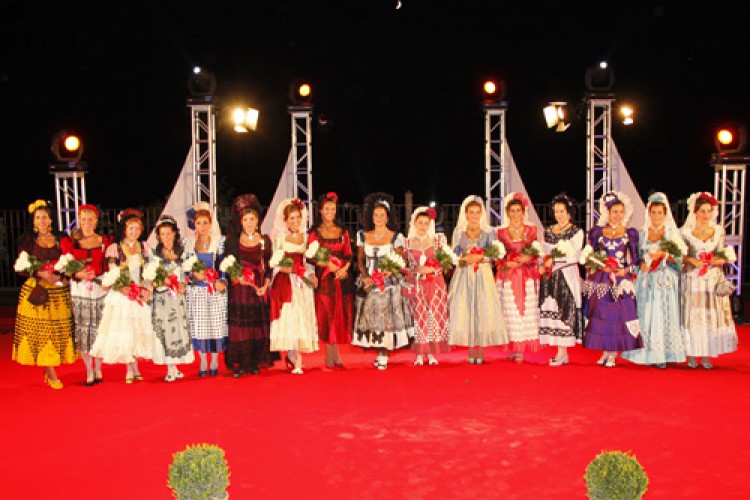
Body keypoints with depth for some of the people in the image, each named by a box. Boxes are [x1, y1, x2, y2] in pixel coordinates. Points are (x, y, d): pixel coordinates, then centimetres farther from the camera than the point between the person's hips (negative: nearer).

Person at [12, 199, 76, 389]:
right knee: (39, 332, -2)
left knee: (59, 330, 0)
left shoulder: (60, 239, 9)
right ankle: (51, 374, 5)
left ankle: (48, 369, 14)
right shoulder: (27, 240, 4)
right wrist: (41, 274, -15)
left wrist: (60, 276, -8)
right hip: (36, 291, -2)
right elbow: (20, 267, -1)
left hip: (59, 292, 2)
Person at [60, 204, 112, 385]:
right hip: (79, 290, 0)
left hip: (100, 289, 0)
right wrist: (78, 274, -15)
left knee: (99, 328, 3)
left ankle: (98, 370, 15)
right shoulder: (69, 241, 5)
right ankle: (89, 372, 11)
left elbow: (109, 266, 6)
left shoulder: (105, 240, 7)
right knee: (83, 329, 1)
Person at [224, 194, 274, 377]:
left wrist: (265, 285, -4)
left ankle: (254, 363, 13)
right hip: (238, 288, -1)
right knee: (239, 326, -3)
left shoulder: (264, 240, 7)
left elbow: (269, 266, 8)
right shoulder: (232, 240, 3)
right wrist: (236, 275, -13)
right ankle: (239, 364, 3)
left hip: (258, 289, 2)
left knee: (258, 325, 4)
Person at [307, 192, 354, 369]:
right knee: (327, 316, -2)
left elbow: (349, 255, 10)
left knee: (341, 316, 4)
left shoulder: (343, 231, 12)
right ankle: (329, 356, 4)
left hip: (342, 277, 3)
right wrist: (328, 265, -17)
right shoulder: (314, 232, 2)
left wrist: (344, 268, -8)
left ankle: (335, 355, 12)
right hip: (324, 279, -3)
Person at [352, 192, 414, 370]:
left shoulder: (396, 237, 1)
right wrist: (365, 276, -8)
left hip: (390, 283, -2)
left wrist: (389, 272, -18)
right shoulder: (363, 235, 9)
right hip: (369, 284, 3)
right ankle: (380, 353, 12)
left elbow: (400, 262, 0)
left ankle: (384, 355, 1)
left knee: (388, 317, -6)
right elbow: (360, 260, 9)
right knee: (371, 317, 1)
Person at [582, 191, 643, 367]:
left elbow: (635, 260, 7)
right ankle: (605, 351, 14)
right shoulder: (597, 231, 7)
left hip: (621, 279, -1)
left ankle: (613, 354, 4)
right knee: (601, 314, 1)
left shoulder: (630, 233, 5)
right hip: (601, 279, 1)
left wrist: (626, 270, -10)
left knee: (619, 314, -6)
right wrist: (600, 266, -8)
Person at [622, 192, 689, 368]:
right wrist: (642, 263, -9)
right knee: (645, 315, -2)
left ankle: (662, 355, 0)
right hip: (646, 280, 2)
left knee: (664, 314, -5)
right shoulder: (642, 233, 10)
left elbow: (679, 258, 0)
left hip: (665, 281, -2)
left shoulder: (672, 233, 5)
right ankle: (647, 354, 5)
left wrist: (663, 254, -15)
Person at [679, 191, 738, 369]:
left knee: (712, 315, -1)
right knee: (691, 315, -2)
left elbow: (722, 255, 10)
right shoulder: (685, 231, 1)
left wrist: (719, 260, -11)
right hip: (692, 279, -2)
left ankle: (706, 355, 6)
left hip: (713, 279, 2)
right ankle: (691, 355, 6)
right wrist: (692, 261, -15)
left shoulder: (718, 231, 8)